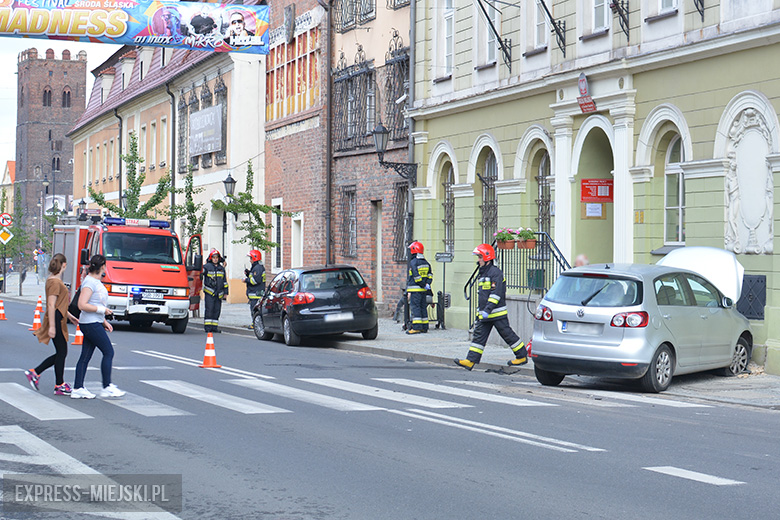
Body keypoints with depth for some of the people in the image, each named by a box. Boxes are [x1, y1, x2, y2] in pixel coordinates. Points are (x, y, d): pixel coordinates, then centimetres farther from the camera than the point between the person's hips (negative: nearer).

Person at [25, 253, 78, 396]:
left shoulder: (55, 280, 14)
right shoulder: (55, 282, -16)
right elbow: (51, 305, -21)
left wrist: (69, 316, 27)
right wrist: (52, 326, -22)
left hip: (59, 320, 10)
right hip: (56, 320, -10)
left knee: (61, 353, 12)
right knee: (61, 353, -2)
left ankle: (34, 373, 16)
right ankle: (59, 386, 6)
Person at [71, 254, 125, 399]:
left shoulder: (96, 281, 16)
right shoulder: (89, 282, -15)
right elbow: (82, 305, -22)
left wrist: (104, 321, 20)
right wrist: (102, 310, -17)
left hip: (94, 323, 10)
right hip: (91, 324, -10)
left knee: (85, 356, 9)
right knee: (108, 352, -5)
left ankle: (77, 389, 10)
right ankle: (107, 387, 0)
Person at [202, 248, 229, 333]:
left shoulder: (221, 268, 17)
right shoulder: (207, 267, 2)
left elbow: (224, 281, 20)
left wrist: (225, 292, 17)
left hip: (219, 294, 5)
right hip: (209, 292, -5)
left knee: (217, 310, 4)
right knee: (209, 309, -9)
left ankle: (214, 327, 9)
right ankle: (207, 327, -7)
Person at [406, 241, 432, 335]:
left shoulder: (413, 262, -11)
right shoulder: (426, 263, 15)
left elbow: (416, 277, -16)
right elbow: (430, 275, 13)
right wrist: (427, 284, 3)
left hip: (415, 289, -8)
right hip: (424, 291, 8)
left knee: (415, 307, -7)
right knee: (423, 307, 12)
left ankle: (416, 327, -11)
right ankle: (424, 327, 14)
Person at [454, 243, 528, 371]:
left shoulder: (495, 272, -14)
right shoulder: (482, 273, 16)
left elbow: (496, 294, -21)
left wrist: (487, 310, -25)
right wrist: (479, 311, 23)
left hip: (497, 313, -9)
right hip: (484, 314, 9)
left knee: (507, 334, 0)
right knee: (479, 335, 2)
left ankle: (522, 356, 13)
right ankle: (470, 361, -2)